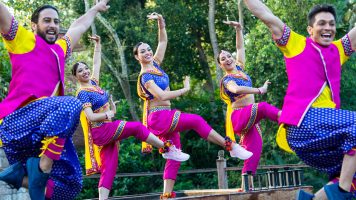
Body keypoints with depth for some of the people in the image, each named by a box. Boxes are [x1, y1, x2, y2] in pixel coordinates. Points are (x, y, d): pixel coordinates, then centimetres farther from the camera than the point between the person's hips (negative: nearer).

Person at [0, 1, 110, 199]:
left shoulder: (60, 49, 27)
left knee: (71, 183, -2)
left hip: (49, 131, 7)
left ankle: (18, 173, 6)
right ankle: (40, 169, -25)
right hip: (17, 123, -7)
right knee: (69, 105, -34)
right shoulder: (23, 40, 8)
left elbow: (79, 25, 44)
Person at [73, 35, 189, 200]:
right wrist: (109, 114, -16)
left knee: (109, 168, 1)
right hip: (100, 132, -8)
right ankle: (168, 149, -9)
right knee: (136, 127, -17)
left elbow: (97, 63, 21)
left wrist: (98, 44, 15)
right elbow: (91, 117, -20)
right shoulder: (83, 93, -9)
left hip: (107, 131, 8)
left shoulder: (93, 83, 12)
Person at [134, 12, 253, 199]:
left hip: (166, 116, 9)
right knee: (196, 120, -20)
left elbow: (163, 41, 11)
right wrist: (185, 89, -14)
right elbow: (162, 95, -23)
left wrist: (161, 21, -3)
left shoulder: (155, 65, 10)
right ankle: (230, 146, -17)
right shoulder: (145, 76, -11)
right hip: (159, 117, -9)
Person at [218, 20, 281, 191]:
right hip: (239, 117, -7)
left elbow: (240, 47, 20)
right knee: (263, 107, -34)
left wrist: (239, 28, 11)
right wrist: (259, 90, -30)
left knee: (255, 150, -5)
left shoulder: (239, 69, 16)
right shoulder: (227, 80, -4)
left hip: (249, 118, 7)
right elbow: (236, 89, -27)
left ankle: (246, 184, -9)